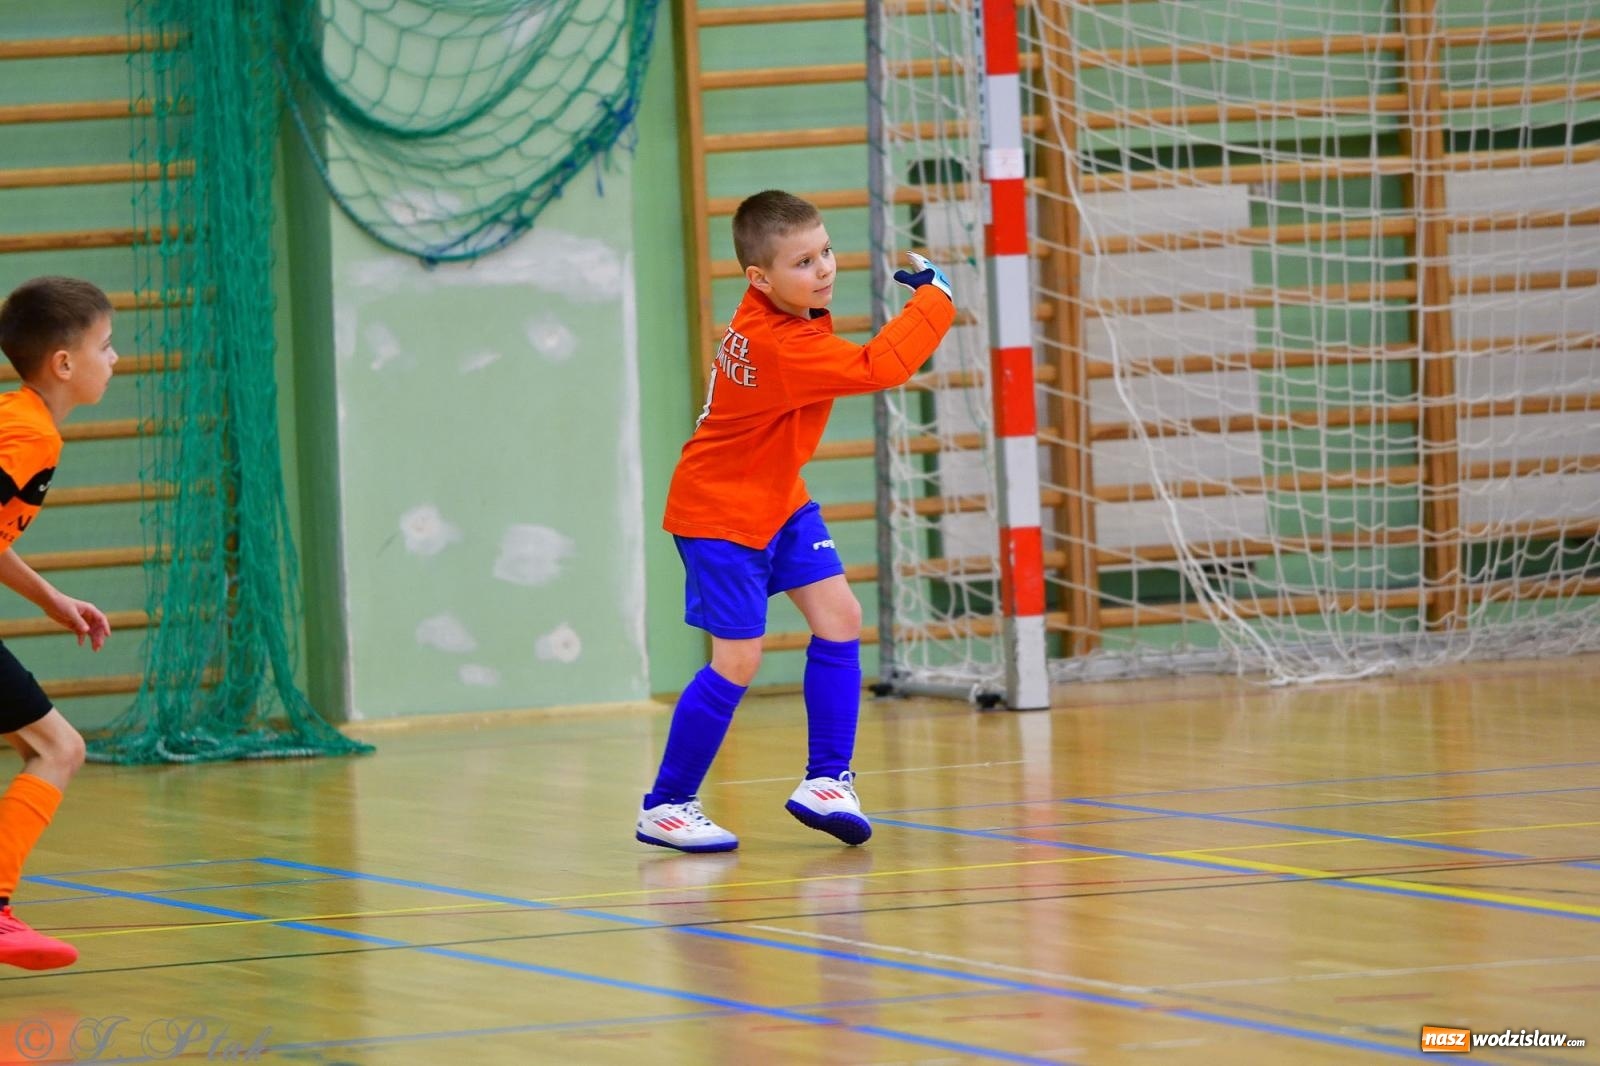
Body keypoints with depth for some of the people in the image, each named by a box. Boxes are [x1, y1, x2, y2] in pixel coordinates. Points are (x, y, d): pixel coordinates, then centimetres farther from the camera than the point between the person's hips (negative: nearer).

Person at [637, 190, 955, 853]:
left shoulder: (772, 316, -3)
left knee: (839, 617, 1)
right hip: (720, 513, -9)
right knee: (738, 661, -7)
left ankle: (827, 781, 7)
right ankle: (664, 807, 6)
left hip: (777, 499, 9)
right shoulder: (780, 347, -32)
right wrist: (934, 298, -25)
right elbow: (880, 368, -35)